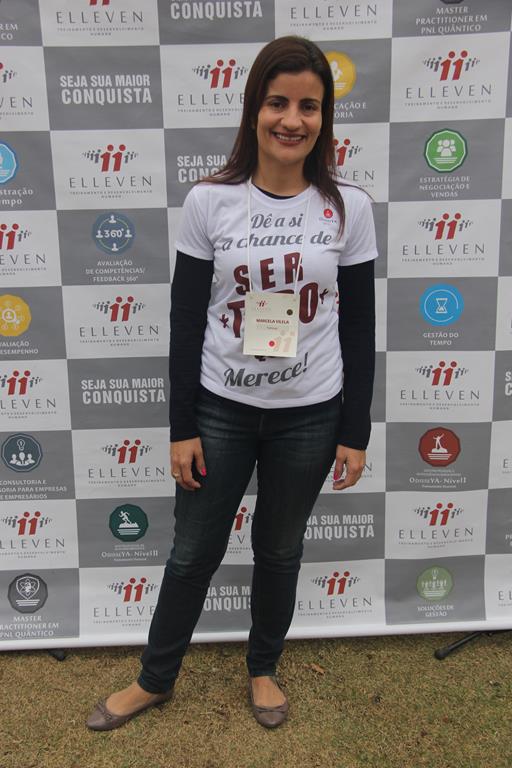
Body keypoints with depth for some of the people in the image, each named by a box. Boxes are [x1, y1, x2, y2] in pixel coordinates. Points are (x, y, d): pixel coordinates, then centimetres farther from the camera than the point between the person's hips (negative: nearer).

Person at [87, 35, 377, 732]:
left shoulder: (348, 208, -5)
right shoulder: (208, 202, -7)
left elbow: (359, 328, -1)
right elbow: (186, 322, -4)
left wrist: (355, 432, 0)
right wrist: (181, 427, -4)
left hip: (309, 416, 1)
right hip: (220, 411, 0)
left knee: (279, 552, 18)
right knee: (193, 553, 14)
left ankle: (263, 668, 45)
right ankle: (156, 679, 39)